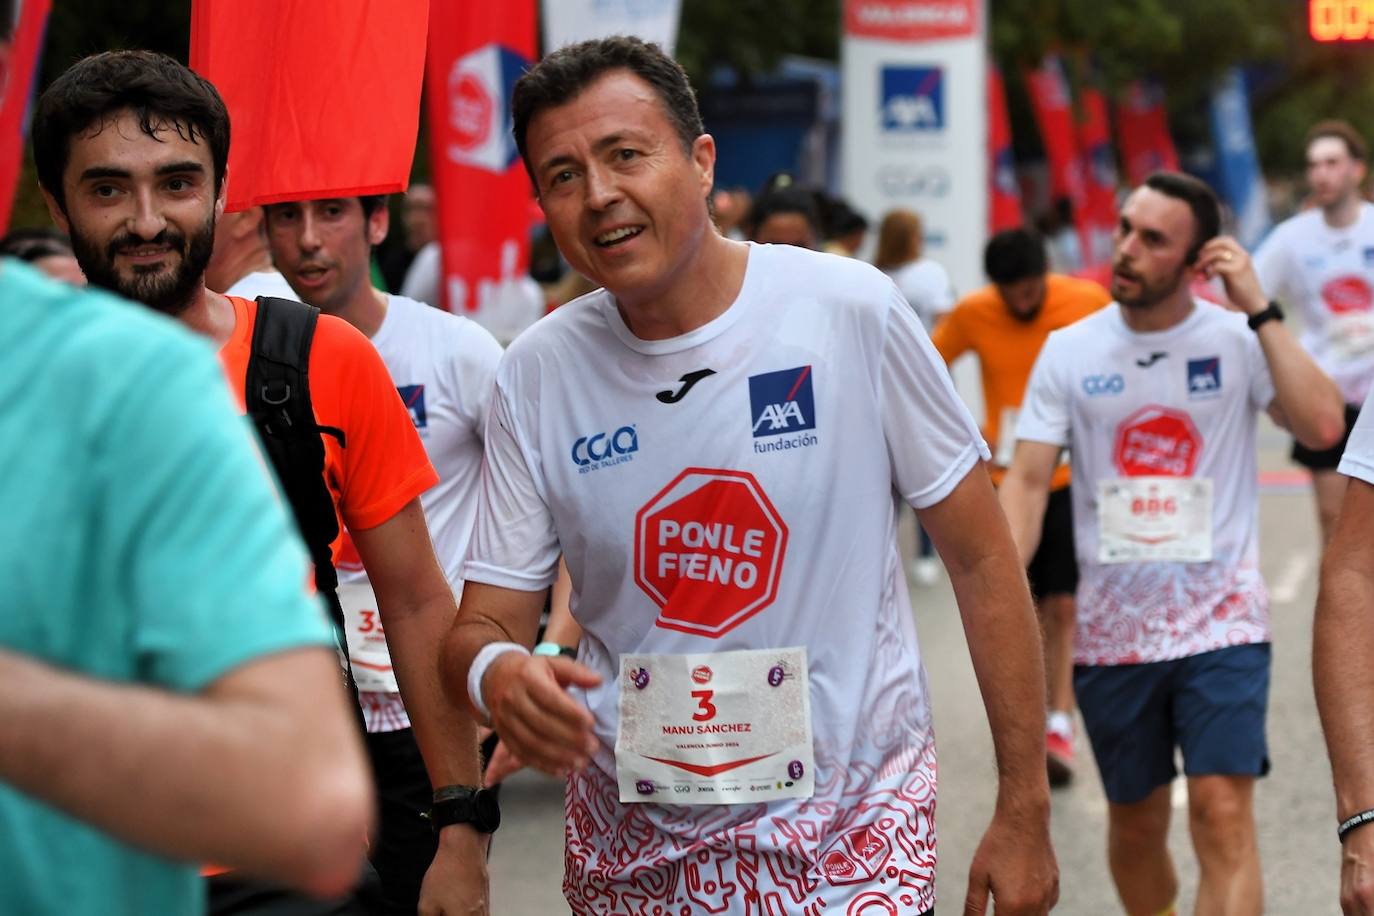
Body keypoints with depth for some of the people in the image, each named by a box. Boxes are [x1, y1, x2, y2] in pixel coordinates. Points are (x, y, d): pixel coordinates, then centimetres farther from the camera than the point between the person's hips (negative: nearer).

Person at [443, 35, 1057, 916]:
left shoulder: (851, 312, -10)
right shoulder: (536, 376, -3)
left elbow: (983, 560, -4)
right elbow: (483, 624, 0)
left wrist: (1024, 812, -5)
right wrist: (496, 670, -25)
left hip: (849, 836, -3)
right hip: (631, 845, 3)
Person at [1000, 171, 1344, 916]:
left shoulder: (1237, 340, -4)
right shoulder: (1069, 351, 1)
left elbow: (1321, 426, -18)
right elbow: (1027, 481, -1)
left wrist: (1258, 311, -18)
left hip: (1221, 622, -2)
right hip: (1112, 626, 3)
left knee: (1223, 814, -14)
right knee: (1136, 824, 13)